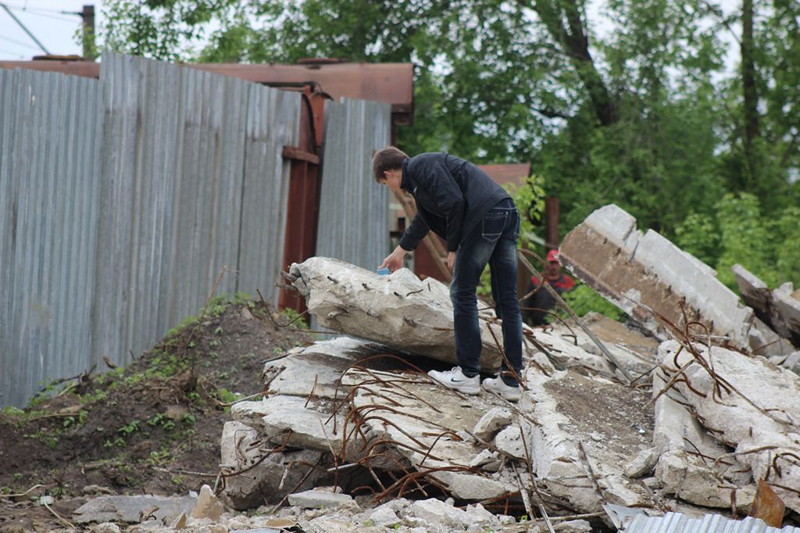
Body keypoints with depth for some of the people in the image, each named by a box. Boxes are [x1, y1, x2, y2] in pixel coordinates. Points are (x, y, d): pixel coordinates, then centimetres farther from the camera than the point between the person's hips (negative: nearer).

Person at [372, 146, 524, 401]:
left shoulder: (420, 166, 0)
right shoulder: (425, 168, 30)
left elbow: (454, 202, -14)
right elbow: (423, 219, 47)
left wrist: (453, 248, -4)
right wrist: (399, 251, 62)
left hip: (484, 217, -9)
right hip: (508, 215, 9)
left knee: (463, 294, 1)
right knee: (507, 300, 7)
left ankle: (468, 374, 3)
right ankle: (510, 380, 7)